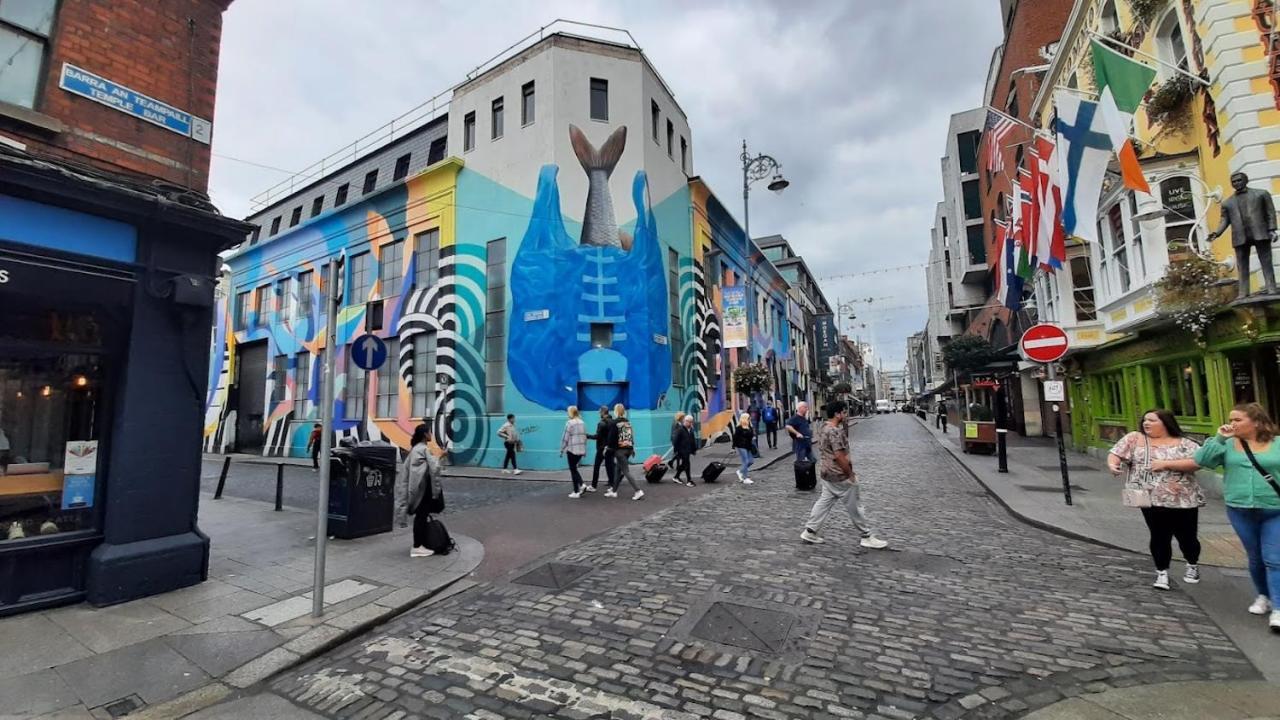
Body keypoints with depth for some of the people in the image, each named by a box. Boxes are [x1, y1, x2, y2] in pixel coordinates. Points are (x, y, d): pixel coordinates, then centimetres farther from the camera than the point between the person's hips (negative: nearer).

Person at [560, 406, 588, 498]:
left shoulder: (569, 423, -12)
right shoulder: (582, 423, 7)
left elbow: (565, 437, -11)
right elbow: (585, 437, 11)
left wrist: (562, 449, -1)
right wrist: (584, 450, 18)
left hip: (572, 449, -6)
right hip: (581, 449, 6)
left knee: (573, 470, 5)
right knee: (574, 468, 21)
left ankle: (576, 492, 8)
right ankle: (581, 485, 6)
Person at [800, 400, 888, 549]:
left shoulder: (823, 427, 7)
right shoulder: (835, 431, -24)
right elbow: (839, 456, -26)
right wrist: (851, 474, -16)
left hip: (827, 473, 9)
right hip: (839, 475, -9)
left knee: (824, 501, 15)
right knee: (854, 506, 5)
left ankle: (810, 531, 18)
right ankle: (867, 537, 19)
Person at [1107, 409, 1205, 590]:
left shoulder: (1184, 444, 3)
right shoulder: (1135, 438, 1)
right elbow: (1116, 454, -5)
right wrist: (1113, 464, -23)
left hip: (1184, 500, 1)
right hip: (1152, 499, -1)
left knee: (1187, 536, 13)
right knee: (1159, 537, 4)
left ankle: (1193, 566, 41)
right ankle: (1162, 573, 18)